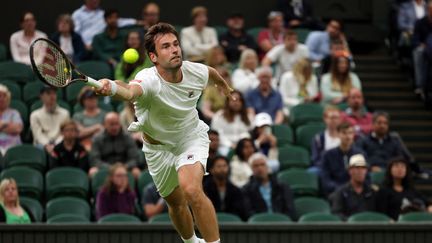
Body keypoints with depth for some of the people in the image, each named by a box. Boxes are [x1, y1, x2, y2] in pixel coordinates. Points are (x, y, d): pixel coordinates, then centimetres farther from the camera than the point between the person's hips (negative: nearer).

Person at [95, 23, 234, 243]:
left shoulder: (196, 72, -22)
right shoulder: (148, 80, -35)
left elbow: (211, 72, 6)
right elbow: (131, 91, -61)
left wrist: (225, 86, 28)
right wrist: (112, 88, -84)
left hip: (191, 136, 0)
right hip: (159, 147, 0)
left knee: (192, 191, -27)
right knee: (176, 203, 18)